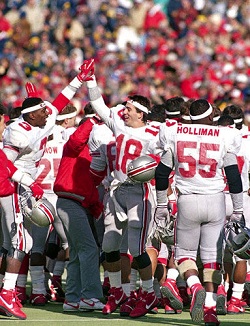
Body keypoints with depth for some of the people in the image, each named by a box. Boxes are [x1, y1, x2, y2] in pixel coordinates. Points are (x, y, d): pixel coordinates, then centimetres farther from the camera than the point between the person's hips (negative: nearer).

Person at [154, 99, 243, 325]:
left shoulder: (174, 135, 1)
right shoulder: (223, 138, -2)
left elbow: (162, 172, 5)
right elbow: (234, 176, 0)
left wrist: (161, 204, 17)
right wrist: (238, 210, 9)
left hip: (187, 202, 0)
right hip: (215, 201, 0)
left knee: (184, 253, 12)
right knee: (212, 256, 7)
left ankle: (196, 287, -17)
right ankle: (210, 308, 1)